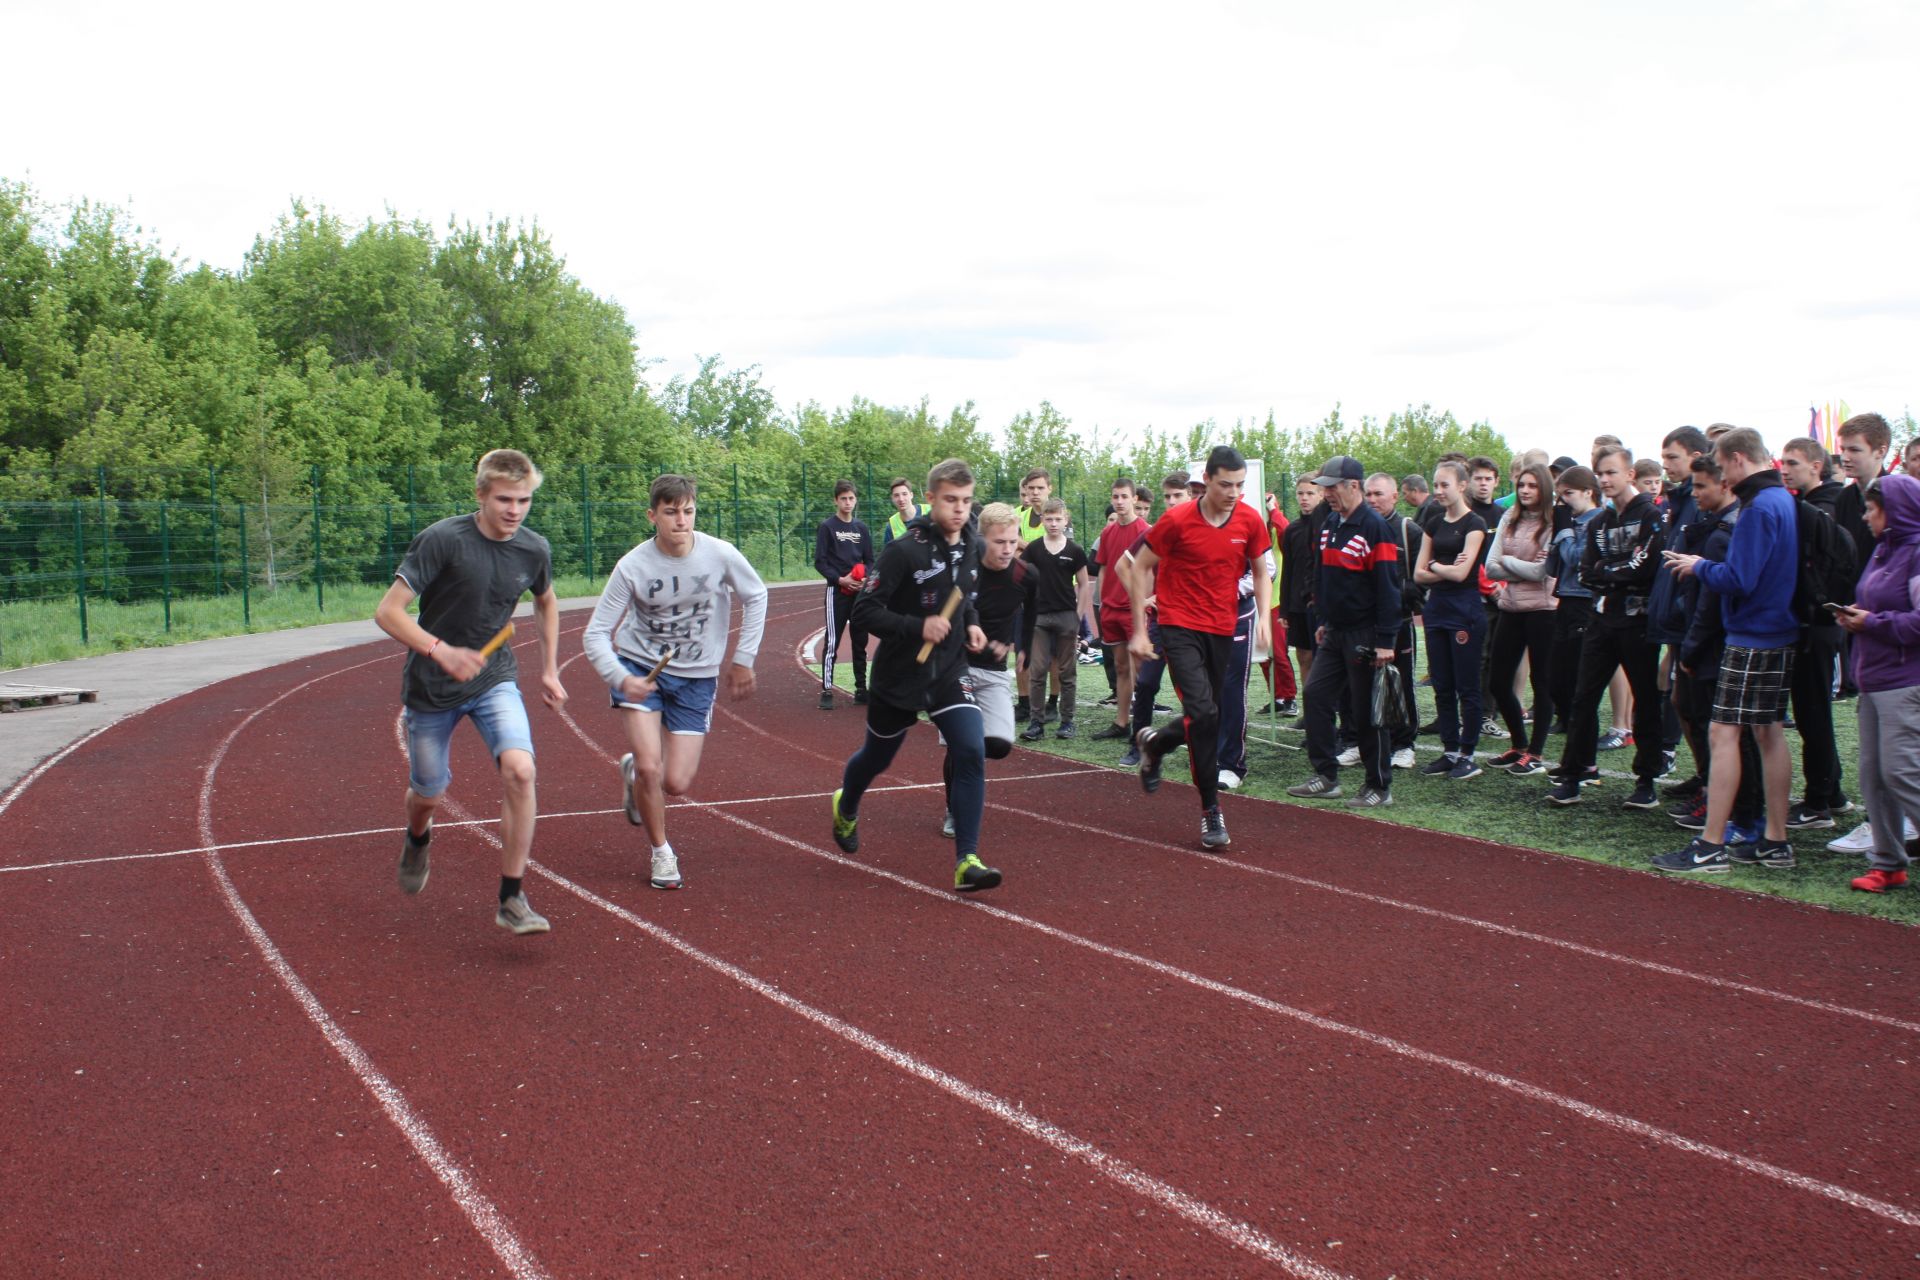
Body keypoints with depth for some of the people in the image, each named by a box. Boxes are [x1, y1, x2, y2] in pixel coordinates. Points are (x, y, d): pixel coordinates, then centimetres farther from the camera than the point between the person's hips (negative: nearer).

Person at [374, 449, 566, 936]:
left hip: (495, 679, 2)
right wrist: (441, 651, -33)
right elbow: (388, 612, -20)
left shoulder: (535, 550, -5)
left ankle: (511, 899, -12)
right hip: (431, 687, -2)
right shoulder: (441, 539, -19)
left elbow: (546, 603, 18)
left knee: (519, 770, -22)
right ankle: (417, 840, 51)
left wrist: (549, 670, 15)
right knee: (429, 794, 11)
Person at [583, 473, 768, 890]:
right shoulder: (632, 567, -17)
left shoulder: (720, 555, -14)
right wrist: (621, 679, -29)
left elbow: (755, 596, 5)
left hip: (696, 677, 2)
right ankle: (661, 853, 11)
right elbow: (595, 633, -12)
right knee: (650, 766, -16)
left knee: (676, 783, -3)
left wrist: (743, 659, 3)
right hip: (639, 667, -1)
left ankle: (633, 771, 35)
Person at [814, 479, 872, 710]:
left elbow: (870, 560, 13)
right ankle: (826, 691, -3)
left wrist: (865, 577, -8)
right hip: (837, 592, -5)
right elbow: (819, 562, -5)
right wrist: (839, 579, -17)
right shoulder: (827, 527, -2)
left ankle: (861, 688, 17)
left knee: (860, 642, 9)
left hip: (861, 593, 5)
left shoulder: (861, 527, 11)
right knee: (832, 642, -6)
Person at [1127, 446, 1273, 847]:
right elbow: (1140, 568, -2)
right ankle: (1211, 811, -7)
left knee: (1207, 719, 10)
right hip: (1180, 628, -5)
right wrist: (1139, 630, -3)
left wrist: (1263, 616, -4)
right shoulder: (1177, 520, -11)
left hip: (1222, 630, 5)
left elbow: (1261, 573, 14)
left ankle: (1153, 743, 43)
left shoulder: (1250, 521, 0)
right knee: (1203, 713, -17)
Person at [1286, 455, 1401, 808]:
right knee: (1316, 695, 5)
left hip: (1364, 637, -8)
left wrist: (1385, 641, -19)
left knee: (1366, 710, -2)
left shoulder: (1375, 528, -15)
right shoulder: (1330, 524, 10)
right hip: (1335, 633, 8)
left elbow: (1388, 588, -17)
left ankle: (1380, 788, 10)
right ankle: (1325, 776, 15)